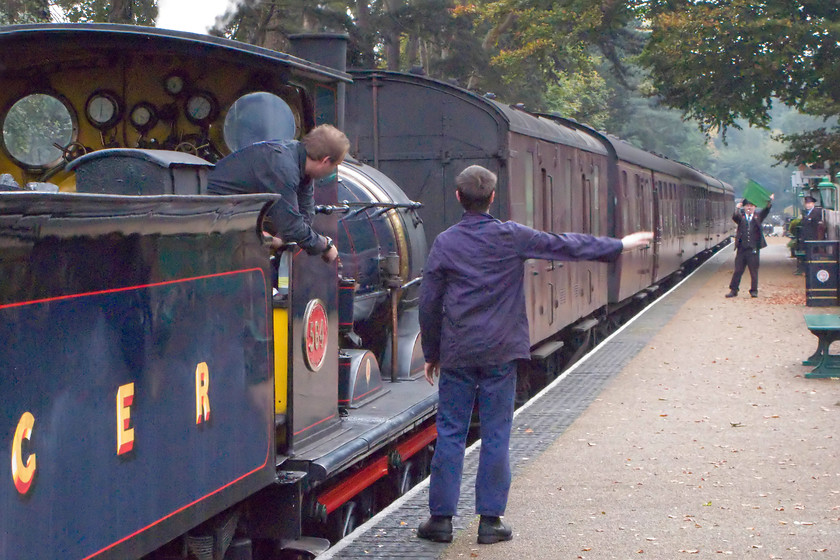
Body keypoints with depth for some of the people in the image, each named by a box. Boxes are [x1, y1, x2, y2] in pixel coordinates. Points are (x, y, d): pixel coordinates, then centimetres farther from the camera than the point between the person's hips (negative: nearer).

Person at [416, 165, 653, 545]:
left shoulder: (445, 243, -1)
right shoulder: (512, 237, -4)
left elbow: (429, 303, 2)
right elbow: (566, 246, 3)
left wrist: (431, 353, 12)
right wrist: (619, 245, 15)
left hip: (456, 354, 1)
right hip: (500, 355, -1)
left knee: (450, 434, 6)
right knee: (495, 435, 5)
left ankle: (441, 518, 7)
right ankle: (490, 520, 7)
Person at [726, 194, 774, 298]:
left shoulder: (758, 217, 10)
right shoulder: (741, 217, 8)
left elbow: (765, 211, -4)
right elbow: (735, 218, -11)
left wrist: (769, 202, -21)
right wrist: (737, 209, -30)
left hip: (753, 249, 0)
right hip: (741, 248, 0)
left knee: (754, 270, 4)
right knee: (738, 270, 4)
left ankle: (754, 290, 13)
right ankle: (733, 290, 11)